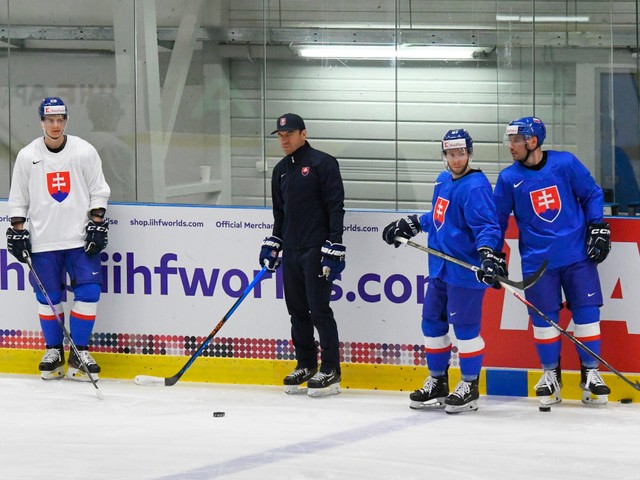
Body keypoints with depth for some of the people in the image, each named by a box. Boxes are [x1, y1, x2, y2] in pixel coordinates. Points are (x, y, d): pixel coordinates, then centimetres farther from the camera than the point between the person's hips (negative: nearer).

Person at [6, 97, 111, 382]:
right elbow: (18, 198, 9)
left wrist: (97, 224, -3)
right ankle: (54, 351, 16)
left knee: (88, 292, -8)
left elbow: (99, 191, 5)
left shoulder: (84, 152, 1)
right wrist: (17, 230, 3)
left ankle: (79, 352, 1)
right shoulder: (27, 156, 3)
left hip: (80, 239, 0)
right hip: (44, 241, 1)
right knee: (48, 297, 2)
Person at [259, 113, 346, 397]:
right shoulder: (281, 170, 15)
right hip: (291, 251, 7)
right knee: (297, 310, 8)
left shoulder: (322, 163, -8)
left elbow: (336, 208, -12)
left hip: (316, 250, -7)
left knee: (319, 310, -8)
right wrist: (272, 245, 15)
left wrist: (334, 249, -17)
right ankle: (305, 366, 17)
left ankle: (331, 371, -4)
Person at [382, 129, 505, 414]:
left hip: (465, 270, -10)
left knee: (464, 326, -6)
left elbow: (486, 225, -23)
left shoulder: (475, 187, -16)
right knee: (432, 322, 15)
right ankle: (437, 383, 26)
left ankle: (469, 387, 6)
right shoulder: (443, 182, 12)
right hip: (440, 269, 10)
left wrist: (488, 253, -37)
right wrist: (411, 225, 26)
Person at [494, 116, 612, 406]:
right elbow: (498, 218, 7)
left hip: (577, 253, -1)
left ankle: (590, 373, 10)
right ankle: (550, 375, 17)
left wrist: (598, 227, -1)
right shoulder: (509, 178, -1)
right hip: (537, 259, 1)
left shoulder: (566, 164, -4)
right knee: (544, 316, 1)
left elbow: (592, 194, 6)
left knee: (586, 311, 0)